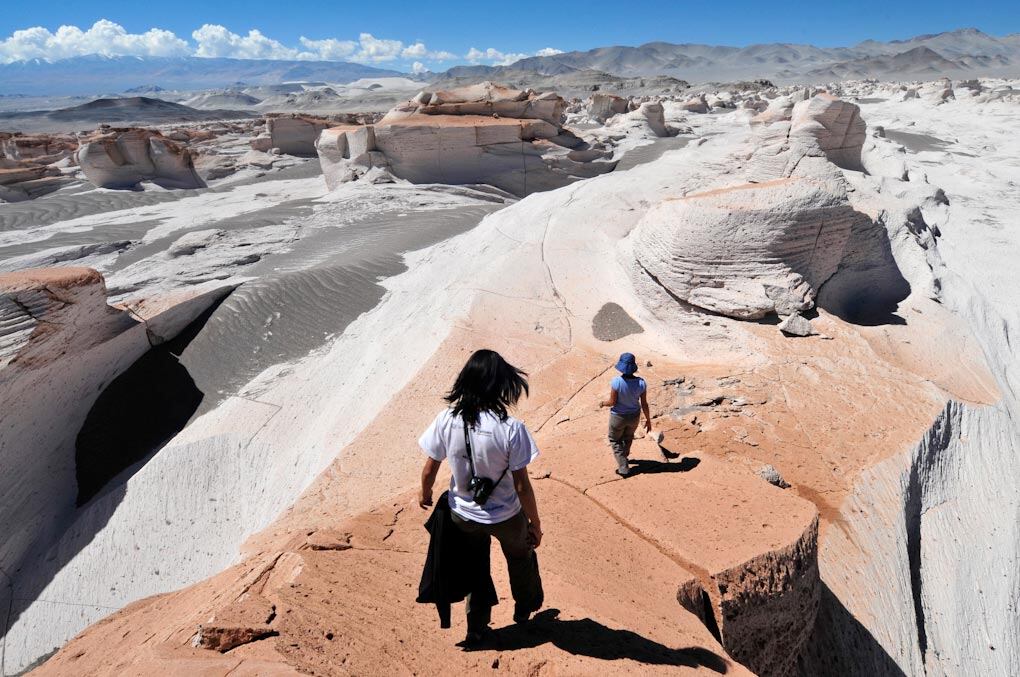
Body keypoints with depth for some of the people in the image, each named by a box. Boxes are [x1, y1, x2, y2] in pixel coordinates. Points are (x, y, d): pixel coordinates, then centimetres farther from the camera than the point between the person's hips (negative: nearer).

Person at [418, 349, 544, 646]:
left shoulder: (446, 420, -20)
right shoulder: (510, 428, -29)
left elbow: (430, 468, -8)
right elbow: (522, 485, -22)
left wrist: (425, 494, 13)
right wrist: (536, 524, -6)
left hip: (463, 515, 2)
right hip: (506, 517, -2)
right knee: (521, 559, 31)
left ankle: (477, 630, 46)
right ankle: (526, 607, 56)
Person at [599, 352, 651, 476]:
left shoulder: (616, 381, -30)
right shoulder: (641, 382, -20)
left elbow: (612, 402, -21)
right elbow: (644, 404, -11)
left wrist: (603, 403, 1)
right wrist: (648, 420, 3)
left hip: (618, 416, -3)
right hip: (634, 416, 3)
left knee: (615, 440, 23)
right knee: (628, 437, 32)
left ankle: (623, 467, 21)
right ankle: (624, 455, 58)